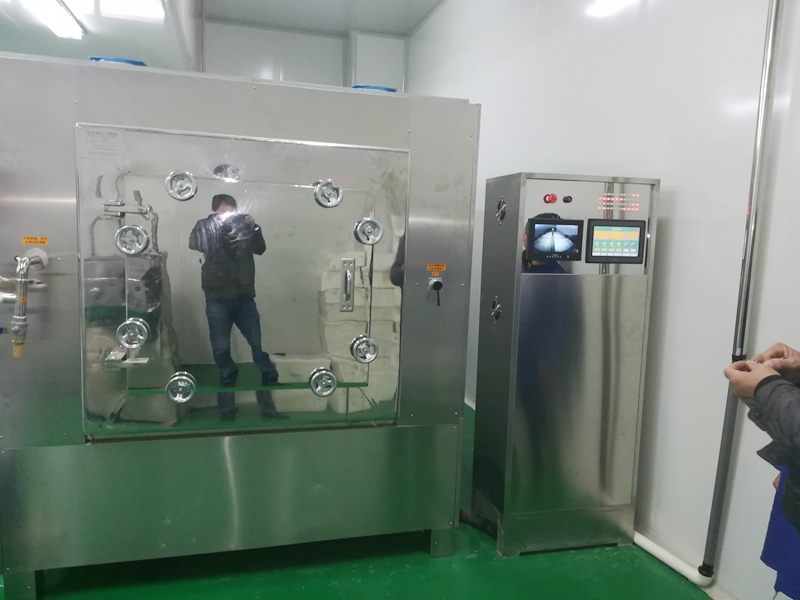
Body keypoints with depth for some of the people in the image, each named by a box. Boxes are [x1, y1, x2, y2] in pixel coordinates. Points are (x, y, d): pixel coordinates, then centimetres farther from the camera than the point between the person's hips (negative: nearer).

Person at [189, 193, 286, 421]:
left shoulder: (242, 226, 12)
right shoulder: (205, 226, 9)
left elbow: (260, 248, 6)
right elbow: (194, 244, -8)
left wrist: (254, 228, -8)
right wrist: (216, 223, -13)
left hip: (244, 298, 2)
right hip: (218, 299, -1)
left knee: (260, 347, -2)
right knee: (222, 351, 1)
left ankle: (267, 405, 5)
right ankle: (226, 409, 10)